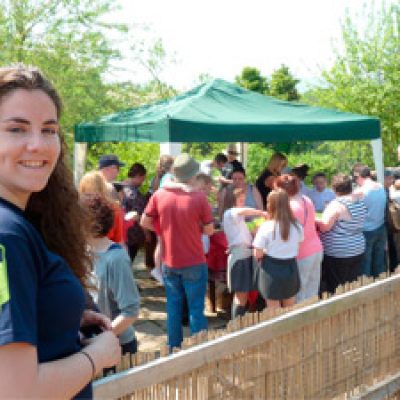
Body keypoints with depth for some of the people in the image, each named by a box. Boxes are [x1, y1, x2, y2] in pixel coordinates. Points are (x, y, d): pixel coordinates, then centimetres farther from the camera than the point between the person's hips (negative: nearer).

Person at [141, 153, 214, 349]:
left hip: (169, 262, 4)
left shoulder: (159, 195, -5)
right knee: (196, 308, 6)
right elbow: (209, 230, -8)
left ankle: (174, 348, 23)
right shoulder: (199, 197, -15)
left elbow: (145, 222, 3)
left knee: (173, 306, 15)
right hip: (194, 263, -3)